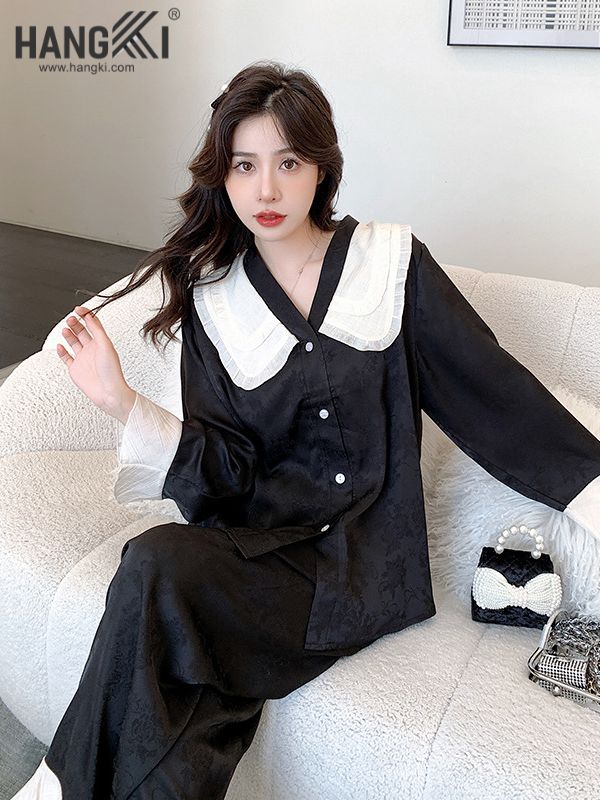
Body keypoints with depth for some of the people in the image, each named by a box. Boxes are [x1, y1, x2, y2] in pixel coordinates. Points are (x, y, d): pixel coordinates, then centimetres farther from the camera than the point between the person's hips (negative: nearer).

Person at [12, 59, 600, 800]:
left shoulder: (391, 261, 2)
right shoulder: (210, 296, 7)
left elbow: (494, 390, 0)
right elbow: (224, 472, 0)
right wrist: (122, 402, -13)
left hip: (363, 558, -2)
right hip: (256, 540, 3)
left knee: (155, 571, -28)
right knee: (157, 556, -31)